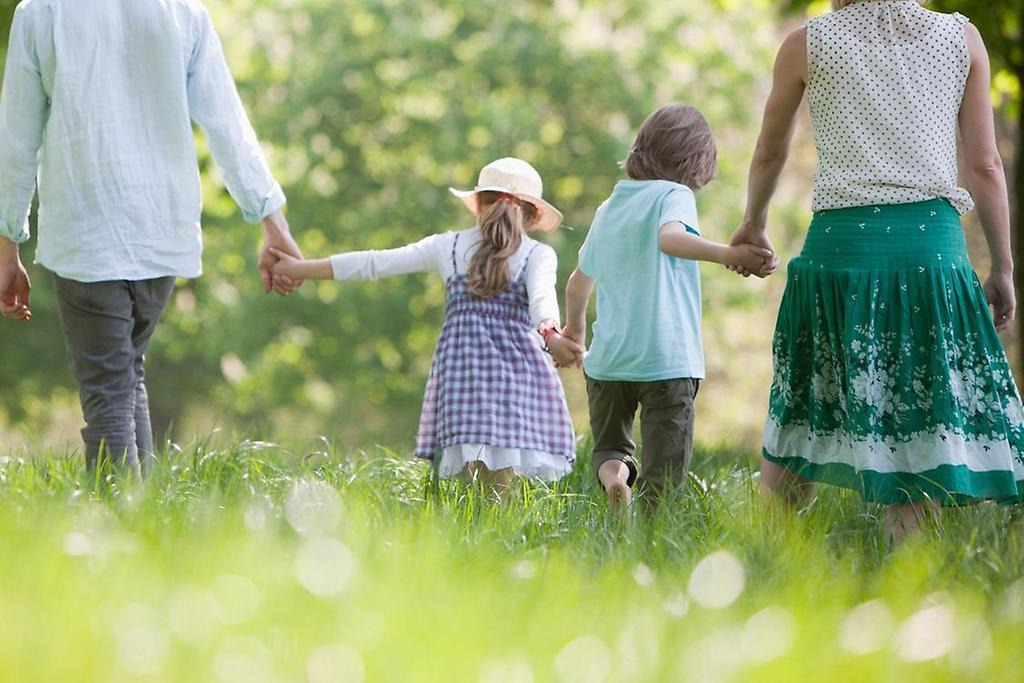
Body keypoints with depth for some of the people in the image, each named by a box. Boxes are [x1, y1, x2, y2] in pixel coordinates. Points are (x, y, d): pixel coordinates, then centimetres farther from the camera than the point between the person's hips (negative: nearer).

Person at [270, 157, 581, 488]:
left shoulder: (449, 247, 17)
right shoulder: (538, 254, 9)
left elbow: (374, 263, 19)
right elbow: (542, 296, -12)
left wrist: (299, 268, 27)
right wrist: (551, 336, -31)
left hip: (460, 360, 3)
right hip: (518, 365, -2)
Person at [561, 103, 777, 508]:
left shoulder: (608, 208, 17)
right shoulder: (674, 195, -3)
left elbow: (579, 284, 29)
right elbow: (670, 237, -27)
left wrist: (574, 327, 47)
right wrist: (728, 255, -40)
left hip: (608, 359, 5)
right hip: (667, 360, -5)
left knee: (609, 449, 19)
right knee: (661, 480, 0)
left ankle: (613, 473, -12)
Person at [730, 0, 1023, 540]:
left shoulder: (807, 44, 7)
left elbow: (770, 153, 20)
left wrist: (753, 224, 38)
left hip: (842, 242, 0)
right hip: (933, 241, 0)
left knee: (799, 417, 11)